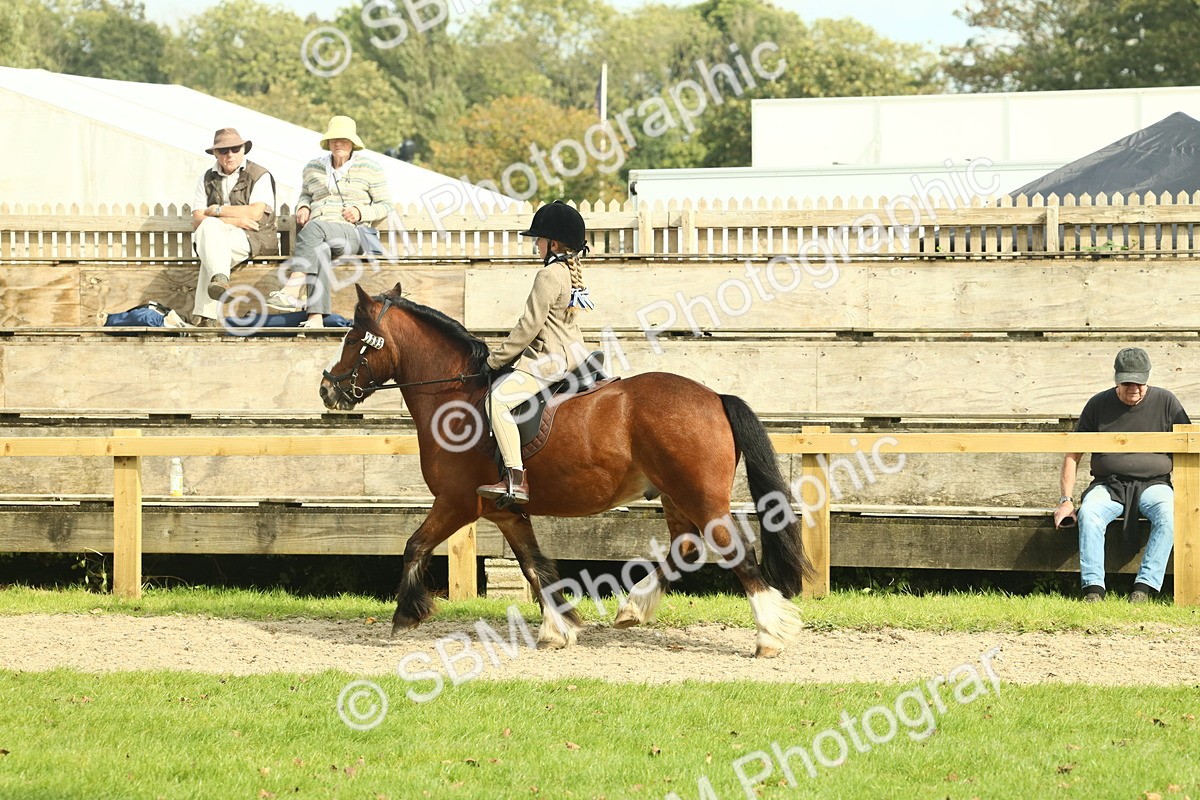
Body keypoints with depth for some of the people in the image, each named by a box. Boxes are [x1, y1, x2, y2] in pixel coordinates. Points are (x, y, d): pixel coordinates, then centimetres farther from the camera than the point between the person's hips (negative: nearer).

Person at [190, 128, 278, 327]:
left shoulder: (260, 176, 4)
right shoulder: (207, 178, 15)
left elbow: (255, 213, -12)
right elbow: (197, 220, 3)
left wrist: (217, 210, -6)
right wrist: (234, 220, -11)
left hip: (253, 239, -3)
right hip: (217, 234, 3)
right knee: (210, 226, -33)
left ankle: (204, 314, -42)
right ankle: (220, 278, -52)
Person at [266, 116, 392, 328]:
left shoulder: (369, 167, 10)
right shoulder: (313, 168, 21)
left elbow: (385, 205, 11)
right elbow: (306, 194, 38)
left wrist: (361, 212, -8)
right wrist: (302, 207, 13)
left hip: (351, 233, -3)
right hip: (319, 235, 3)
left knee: (315, 227, -37)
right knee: (319, 250, -38)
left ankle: (292, 291, -51)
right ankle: (316, 317, -55)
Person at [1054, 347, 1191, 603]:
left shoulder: (1165, 402, 3)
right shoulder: (1099, 405, 5)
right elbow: (1073, 454, 9)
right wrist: (1066, 500, -1)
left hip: (1152, 483, 0)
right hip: (1109, 484, 0)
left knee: (1168, 514, -35)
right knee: (1088, 513, -33)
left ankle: (1144, 587, -36)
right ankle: (1093, 589, -37)